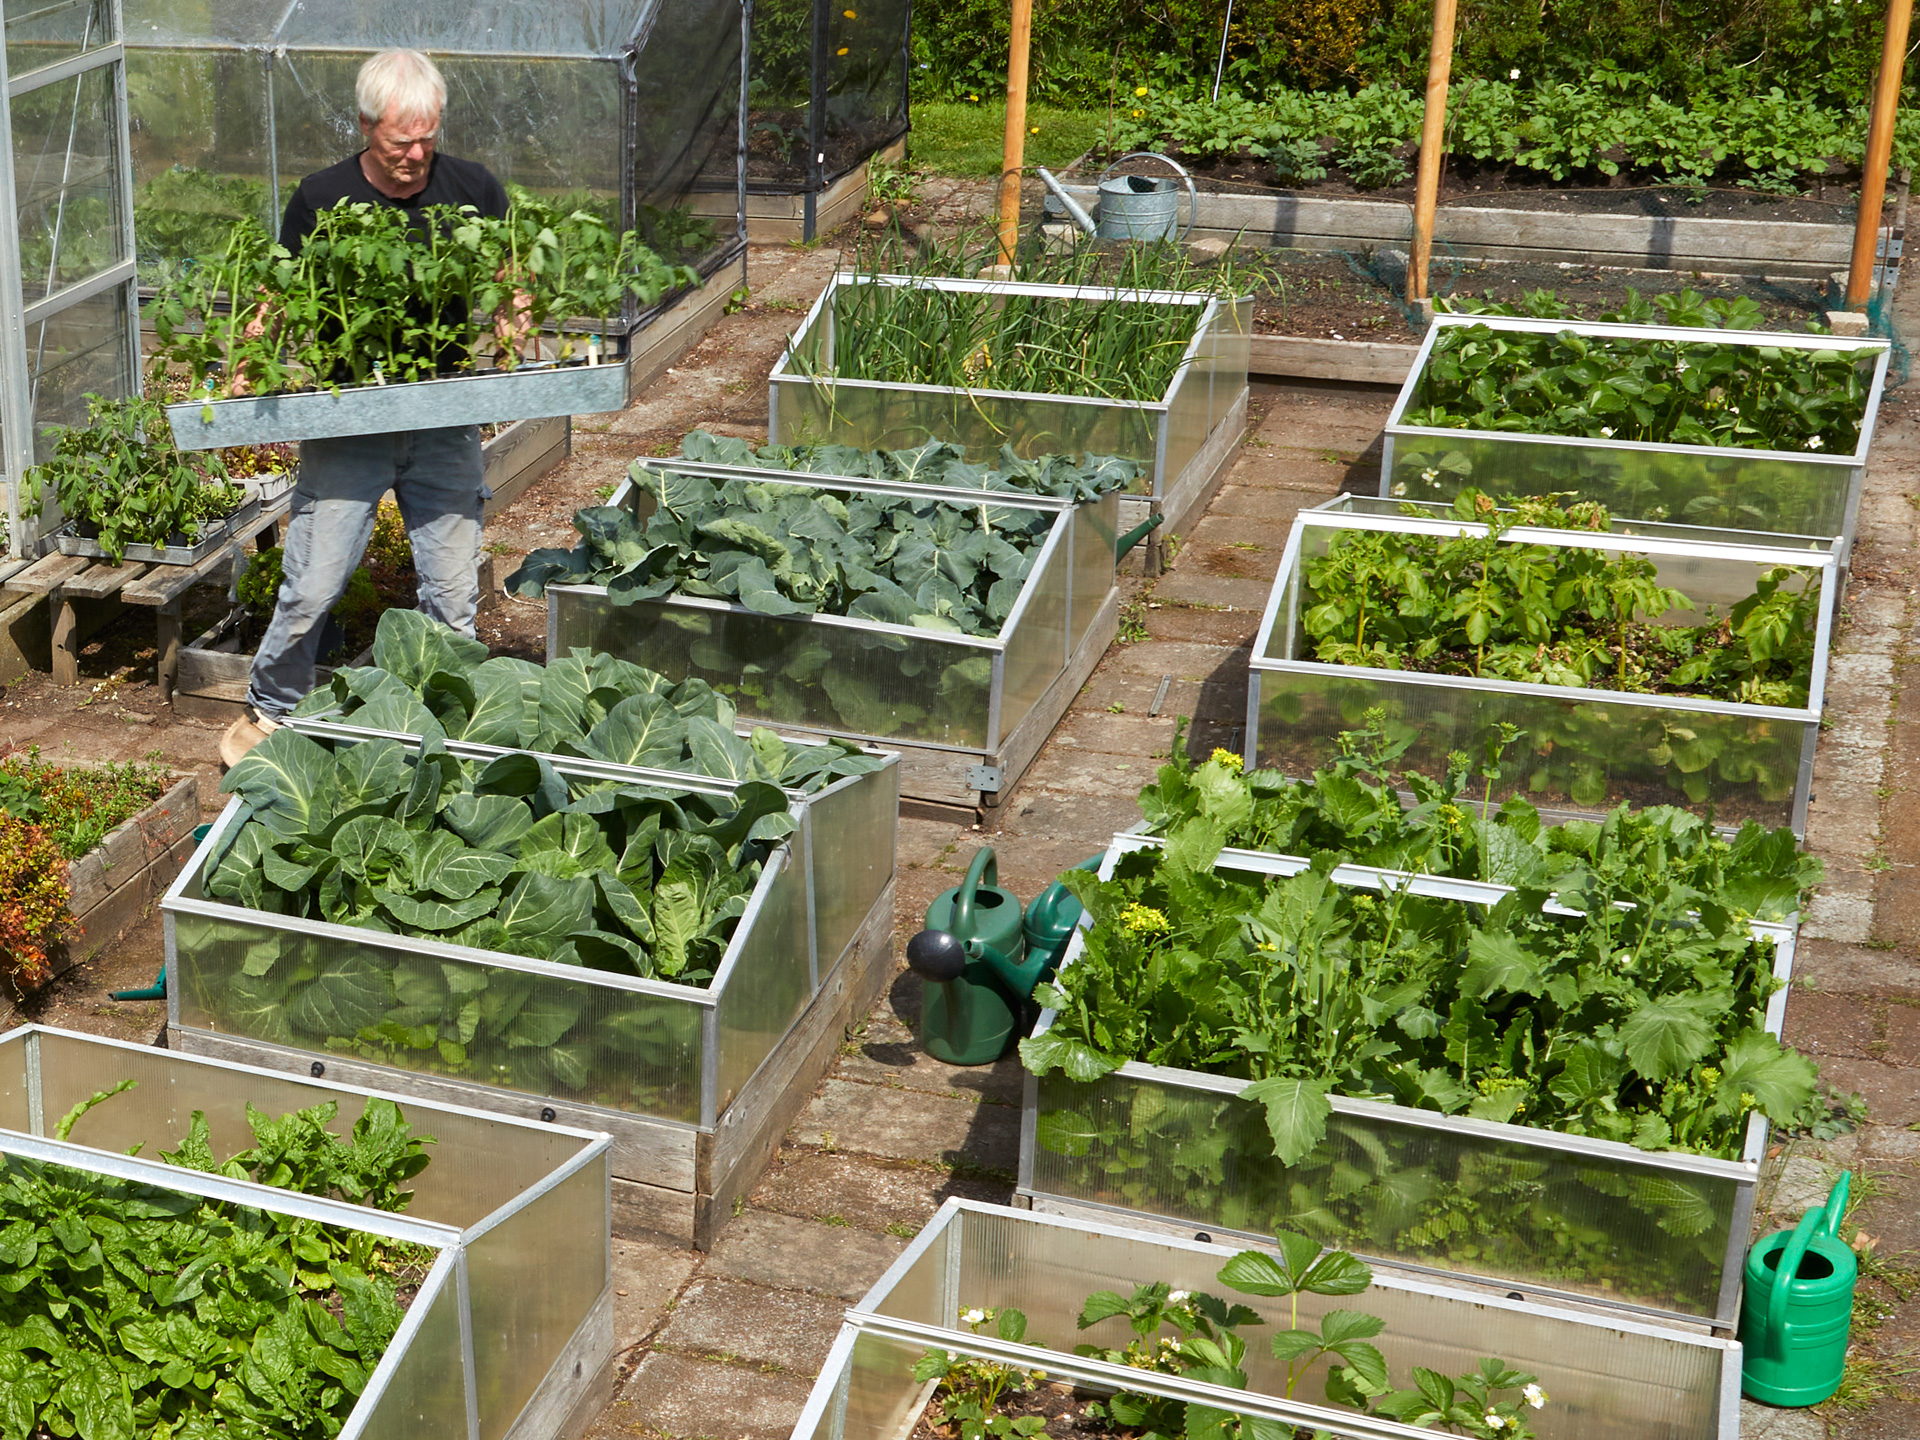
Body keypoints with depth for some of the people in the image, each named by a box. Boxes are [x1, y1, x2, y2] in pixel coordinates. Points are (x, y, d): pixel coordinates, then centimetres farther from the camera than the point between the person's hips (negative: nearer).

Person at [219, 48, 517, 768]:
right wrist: (249, 366, -10)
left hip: (444, 421, 2)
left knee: (453, 593, 5)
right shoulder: (320, 198, -3)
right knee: (312, 586, -3)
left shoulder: (474, 191, 1)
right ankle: (270, 713, 18)